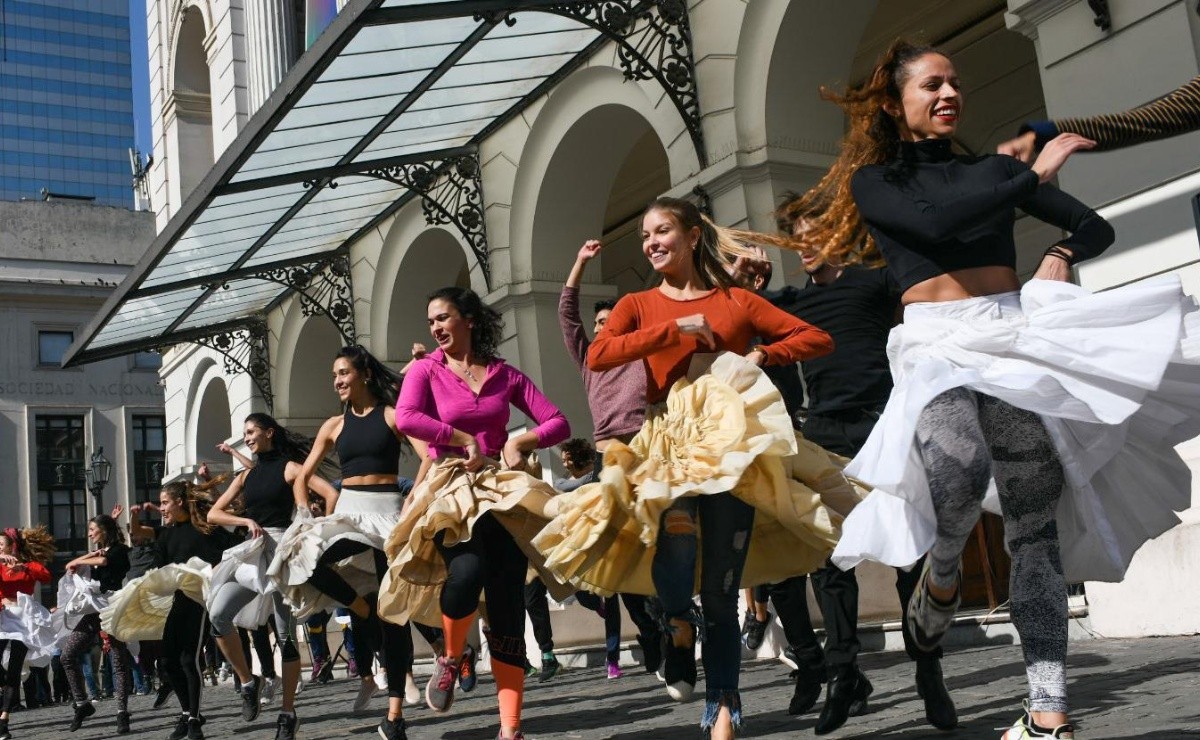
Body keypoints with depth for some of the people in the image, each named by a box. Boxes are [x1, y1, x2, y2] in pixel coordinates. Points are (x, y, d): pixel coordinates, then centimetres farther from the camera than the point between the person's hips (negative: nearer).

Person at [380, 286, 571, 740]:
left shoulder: (505, 374, 12)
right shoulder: (426, 370, 6)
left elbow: (558, 423, 11)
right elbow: (406, 419, -14)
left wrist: (521, 442, -6)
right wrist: (467, 441, -11)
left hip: (502, 487, 2)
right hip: (450, 485, -2)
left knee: (508, 605, -5)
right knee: (468, 572, -31)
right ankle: (450, 660, 1)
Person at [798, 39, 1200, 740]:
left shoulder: (990, 169, 18)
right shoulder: (874, 180, 9)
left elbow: (1097, 227, 22)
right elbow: (936, 223, -12)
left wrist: (1062, 252, 0)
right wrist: (1034, 174, -6)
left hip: (1016, 335, 3)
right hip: (937, 342, -3)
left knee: (1036, 524, -7)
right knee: (962, 471, -33)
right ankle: (941, 576, 0)